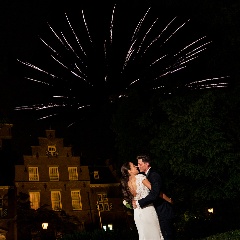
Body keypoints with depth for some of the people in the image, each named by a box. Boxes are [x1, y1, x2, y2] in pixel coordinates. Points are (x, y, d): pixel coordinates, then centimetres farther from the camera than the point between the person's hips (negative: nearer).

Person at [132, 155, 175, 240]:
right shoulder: (147, 175, 13)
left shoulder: (154, 175, -19)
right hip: (159, 213, 10)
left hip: (164, 213, -10)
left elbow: (154, 195, -30)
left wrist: (138, 203, -23)